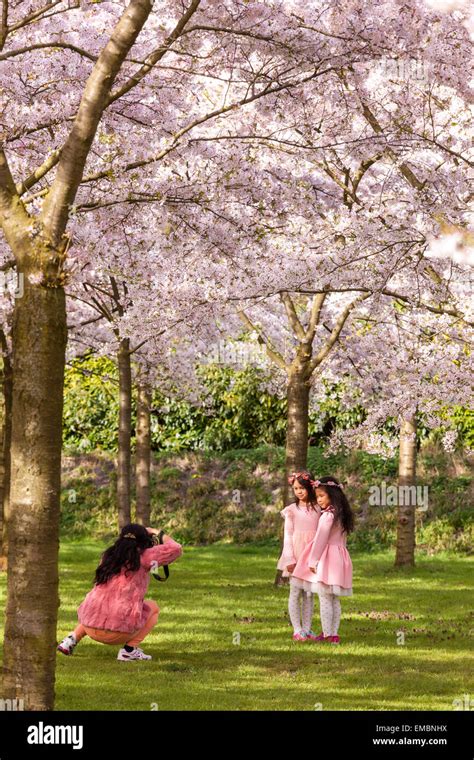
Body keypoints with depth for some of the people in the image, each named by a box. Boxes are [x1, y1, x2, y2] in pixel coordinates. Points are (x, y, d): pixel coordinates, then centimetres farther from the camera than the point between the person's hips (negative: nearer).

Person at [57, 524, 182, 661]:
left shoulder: (108, 556, 15)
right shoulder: (142, 557, 0)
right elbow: (176, 549, 4)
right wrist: (158, 533, 23)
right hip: (119, 632, -6)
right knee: (153, 607, 20)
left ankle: (72, 639, 17)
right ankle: (129, 649, 4)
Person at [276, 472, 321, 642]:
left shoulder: (317, 509, 7)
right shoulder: (292, 510, 0)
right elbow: (288, 535, -3)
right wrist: (290, 559, -10)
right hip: (296, 554, -3)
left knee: (309, 593, 7)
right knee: (295, 592, 0)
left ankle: (307, 628, 12)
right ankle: (297, 630, 3)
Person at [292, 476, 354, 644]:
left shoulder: (327, 515, -14)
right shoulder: (342, 515, 12)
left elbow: (320, 539, -15)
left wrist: (313, 560, -10)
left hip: (326, 558, -9)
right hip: (339, 558, 9)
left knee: (325, 597, -4)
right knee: (335, 599, 10)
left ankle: (327, 634, -3)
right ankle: (334, 633, 12)